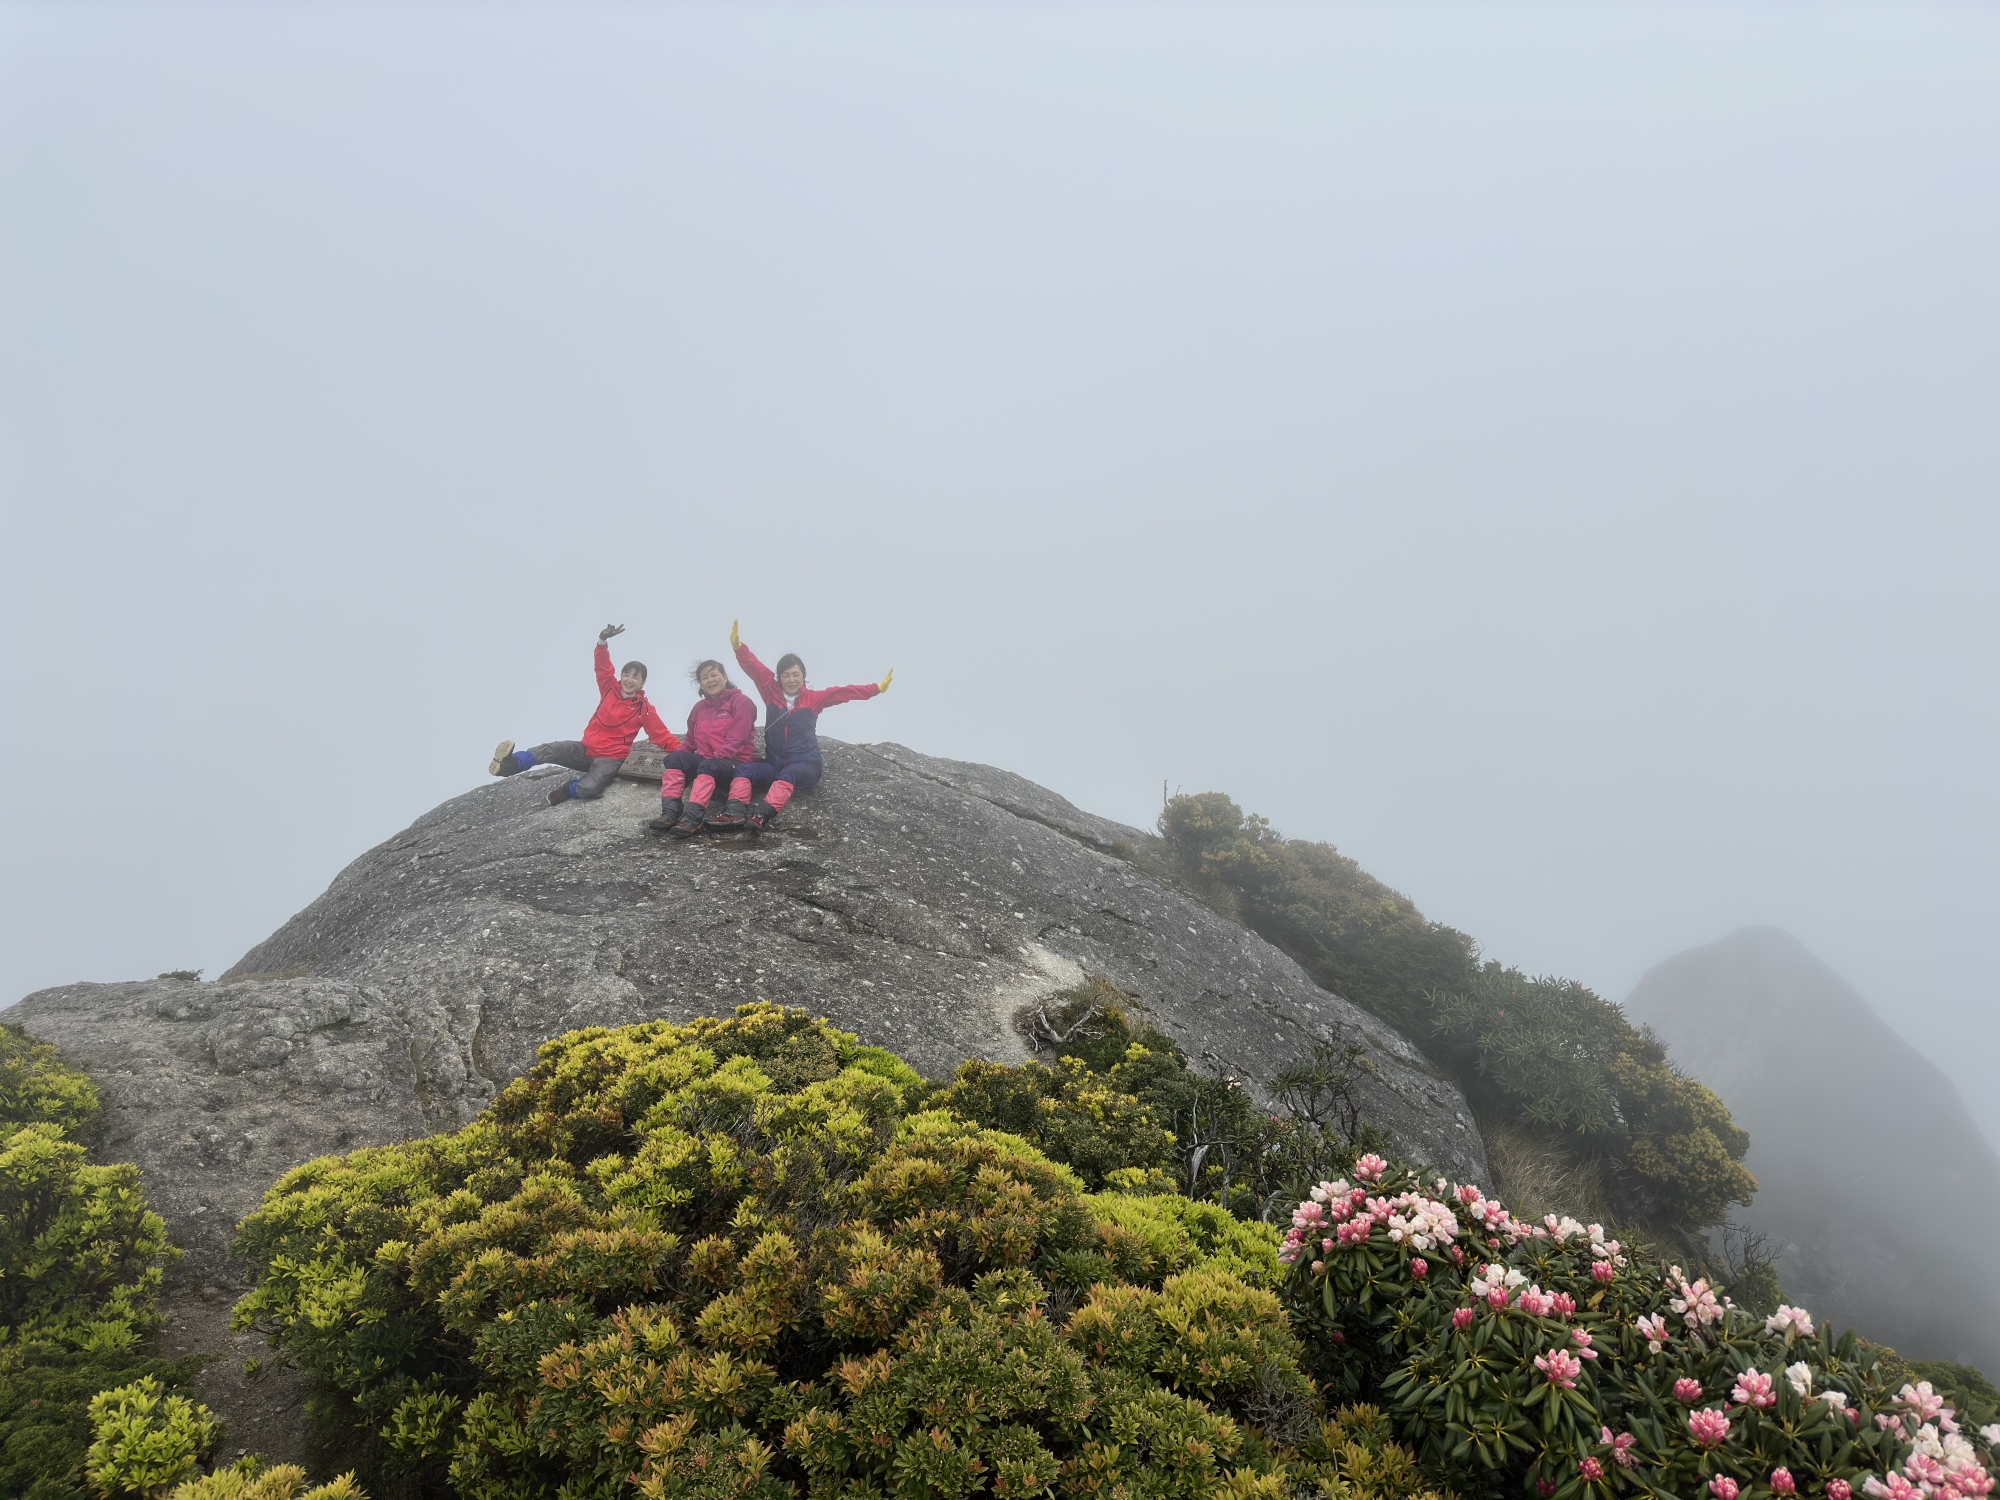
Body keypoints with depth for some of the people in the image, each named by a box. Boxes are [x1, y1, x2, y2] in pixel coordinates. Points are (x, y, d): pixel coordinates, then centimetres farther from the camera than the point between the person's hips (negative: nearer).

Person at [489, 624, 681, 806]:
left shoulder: (644, 709, -3)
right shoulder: (611, 690, 7)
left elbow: (661, 734, -3)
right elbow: (603, 668, -1)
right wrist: (602, 641, -17)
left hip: (609, 759, -4)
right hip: (585, 749, 4)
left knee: (588, 789, -34)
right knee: (551, 750, -24)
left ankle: (568, 788, -5)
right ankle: (511, 764, -39)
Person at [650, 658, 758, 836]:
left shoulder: (740, 701, -4)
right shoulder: (699, 707, 16)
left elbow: (736, 740, -13)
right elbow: (691, 741, 17)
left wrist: (714, 758, -21)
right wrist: (676, 765, 2)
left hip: (736, 763, -6)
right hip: (705, 762, 6)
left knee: (708, 765, -36)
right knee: (675, 756, -19)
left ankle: (693, 818, -51)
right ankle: (671, 811, -32)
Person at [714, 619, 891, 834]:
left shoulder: (813, 698, 4)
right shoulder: (771, 692, 6)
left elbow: (844, 693, -4)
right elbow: (753, 666, -4)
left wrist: (877, 688, -13)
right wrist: (738, 646, -20)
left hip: (806, 766, -3)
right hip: (774, 765, 3)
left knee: (788, 773, -37)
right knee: (743, 770, -22)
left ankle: (763, 814, -60)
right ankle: (735, 812, -47)